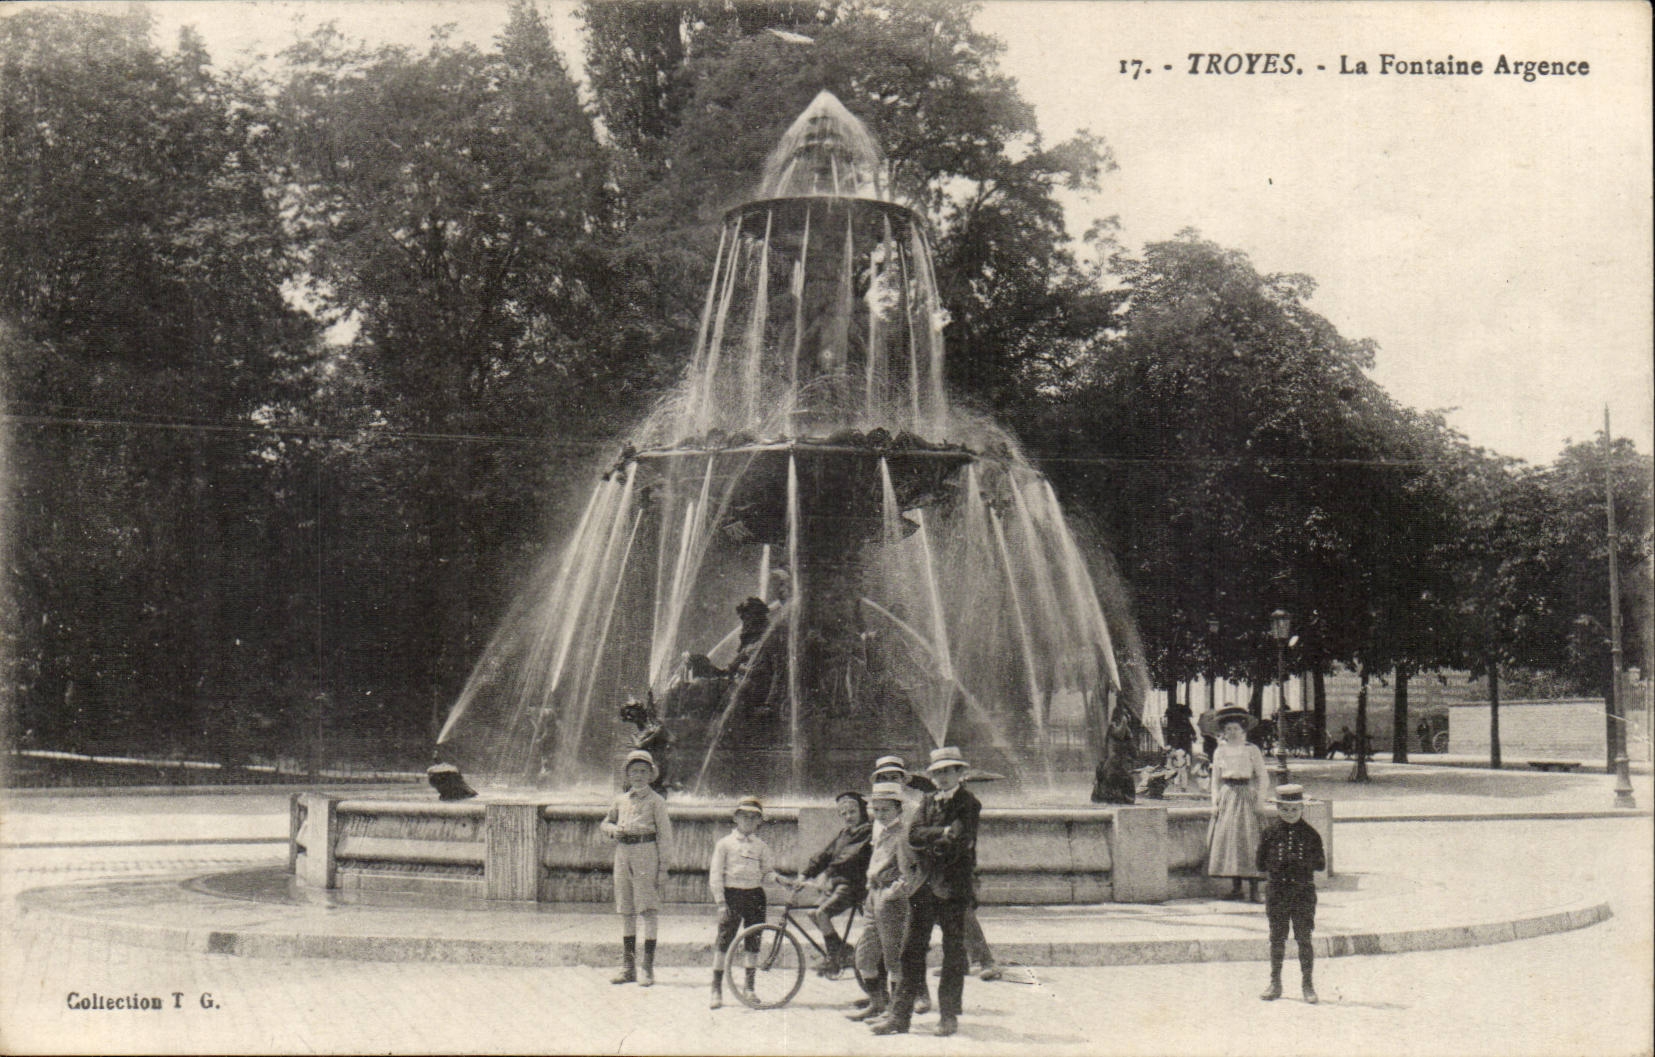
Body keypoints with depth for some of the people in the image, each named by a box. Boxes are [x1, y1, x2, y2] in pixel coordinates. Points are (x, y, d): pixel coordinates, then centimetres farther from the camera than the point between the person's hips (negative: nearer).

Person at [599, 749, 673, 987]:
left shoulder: (655, 801, 2)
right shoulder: (621, 800, 15)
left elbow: (665, 834, -1)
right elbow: (604, 824, 26)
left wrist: (663, 866, -7)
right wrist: (613, 830, 1)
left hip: (646, 852, -5)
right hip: (622, 853, 5)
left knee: (648, 911, -8)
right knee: (626, 912, 8)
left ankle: (648, 967, -7)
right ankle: (628, 966, 15)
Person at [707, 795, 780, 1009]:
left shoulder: (761, 846, 12)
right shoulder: (725, 843, 3)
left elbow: (768, 871, 12)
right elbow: (715, 873, 0)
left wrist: (778, 878, -11)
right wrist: (721, 902, -8)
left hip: (754, 895, 3)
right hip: (732, 894, -3)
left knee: (754, 943, 5)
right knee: (724, 940, -5)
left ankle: (750, 986, 16)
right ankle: (717, 988, 2)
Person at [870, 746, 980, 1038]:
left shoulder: (968, 803, -3)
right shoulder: (928, 802, 15)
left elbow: (960, 842, -16)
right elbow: (914, 835, 2)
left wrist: (928, 841, -6)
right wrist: (942, 833, -12)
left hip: (953, 885, -5)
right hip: (924, 883, 5)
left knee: (953, 952, 2)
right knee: (911, 949, 4)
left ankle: (949, 1015, 10)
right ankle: (900, 1015, 7)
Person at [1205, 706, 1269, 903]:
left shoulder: (1252, 750, 2)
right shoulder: (1220, 752, 10)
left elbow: (1263, 778, 3)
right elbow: (1215, 779, 15)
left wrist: (1260, 801, -5)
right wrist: (1215, 802, 4)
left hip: (1246, 795, -3)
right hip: (1227, 796, 3)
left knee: (1248, 839, -10)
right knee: (1226, 838, -2)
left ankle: (1253, 887, -10)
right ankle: (1235, 886, 5)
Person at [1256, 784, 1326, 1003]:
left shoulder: (1310, 834, 1)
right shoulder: (1270, 833, 3)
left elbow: (1321, 864, 3)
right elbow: (1261, 863, 5)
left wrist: (1304, 862, -11)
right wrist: (1277, 865, -8)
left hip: (1303, 889, -1)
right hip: (1277, 889, 1)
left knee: (1304, 938, 0)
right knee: (1277, 938, 7)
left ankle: (1308, 985, 9)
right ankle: (1275, 983, 18)